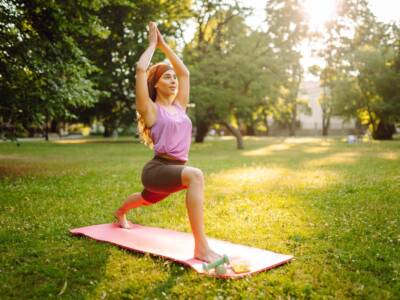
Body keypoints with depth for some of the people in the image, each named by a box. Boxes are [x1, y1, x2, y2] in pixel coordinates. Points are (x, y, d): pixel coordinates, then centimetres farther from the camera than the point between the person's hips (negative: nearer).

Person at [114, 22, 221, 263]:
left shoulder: (179, 107, 11)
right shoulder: (151, 110, -6)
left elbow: (185, 72, 15)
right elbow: (140, 69, -14)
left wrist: (164, 45, 18)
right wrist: (153, 44, 0)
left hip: (176, 170, 8)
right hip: (157, 170, -8)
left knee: (147, 200, 35)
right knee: (196, 175, -38)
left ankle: (121, 213, 70)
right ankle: (201, 247, -38)